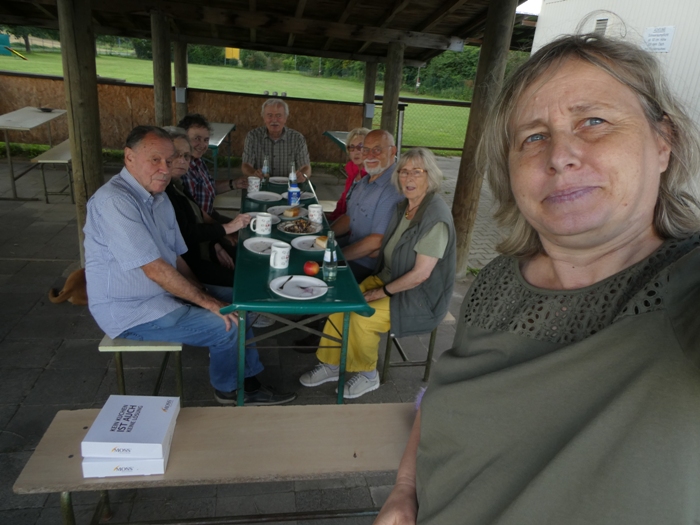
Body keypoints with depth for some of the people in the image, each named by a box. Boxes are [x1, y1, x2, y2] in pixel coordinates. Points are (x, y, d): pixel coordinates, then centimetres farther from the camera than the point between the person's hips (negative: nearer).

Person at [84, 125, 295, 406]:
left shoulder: (158, 197, 8)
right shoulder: (114, 201, -23)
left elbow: (176, 258, 9)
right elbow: (155, 269, -26)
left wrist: (203, 294, -4)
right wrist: (206, 301, -19)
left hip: (165, 291, 10)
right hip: (131, 312, -10)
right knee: (227, 325, -16)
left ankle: (249, 385, 16)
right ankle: (228, 389, 13)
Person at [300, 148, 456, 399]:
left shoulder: (435, 218, -24)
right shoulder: (405, 206, 4)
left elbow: (421, 274, -23)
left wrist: (383, 291, -15)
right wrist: (378, 283, 0)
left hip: (421, 298, -8)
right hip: (389, 279, 8)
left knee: (361, 318, -24)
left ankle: (368, 376, 3)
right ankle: (331, 365, 11)